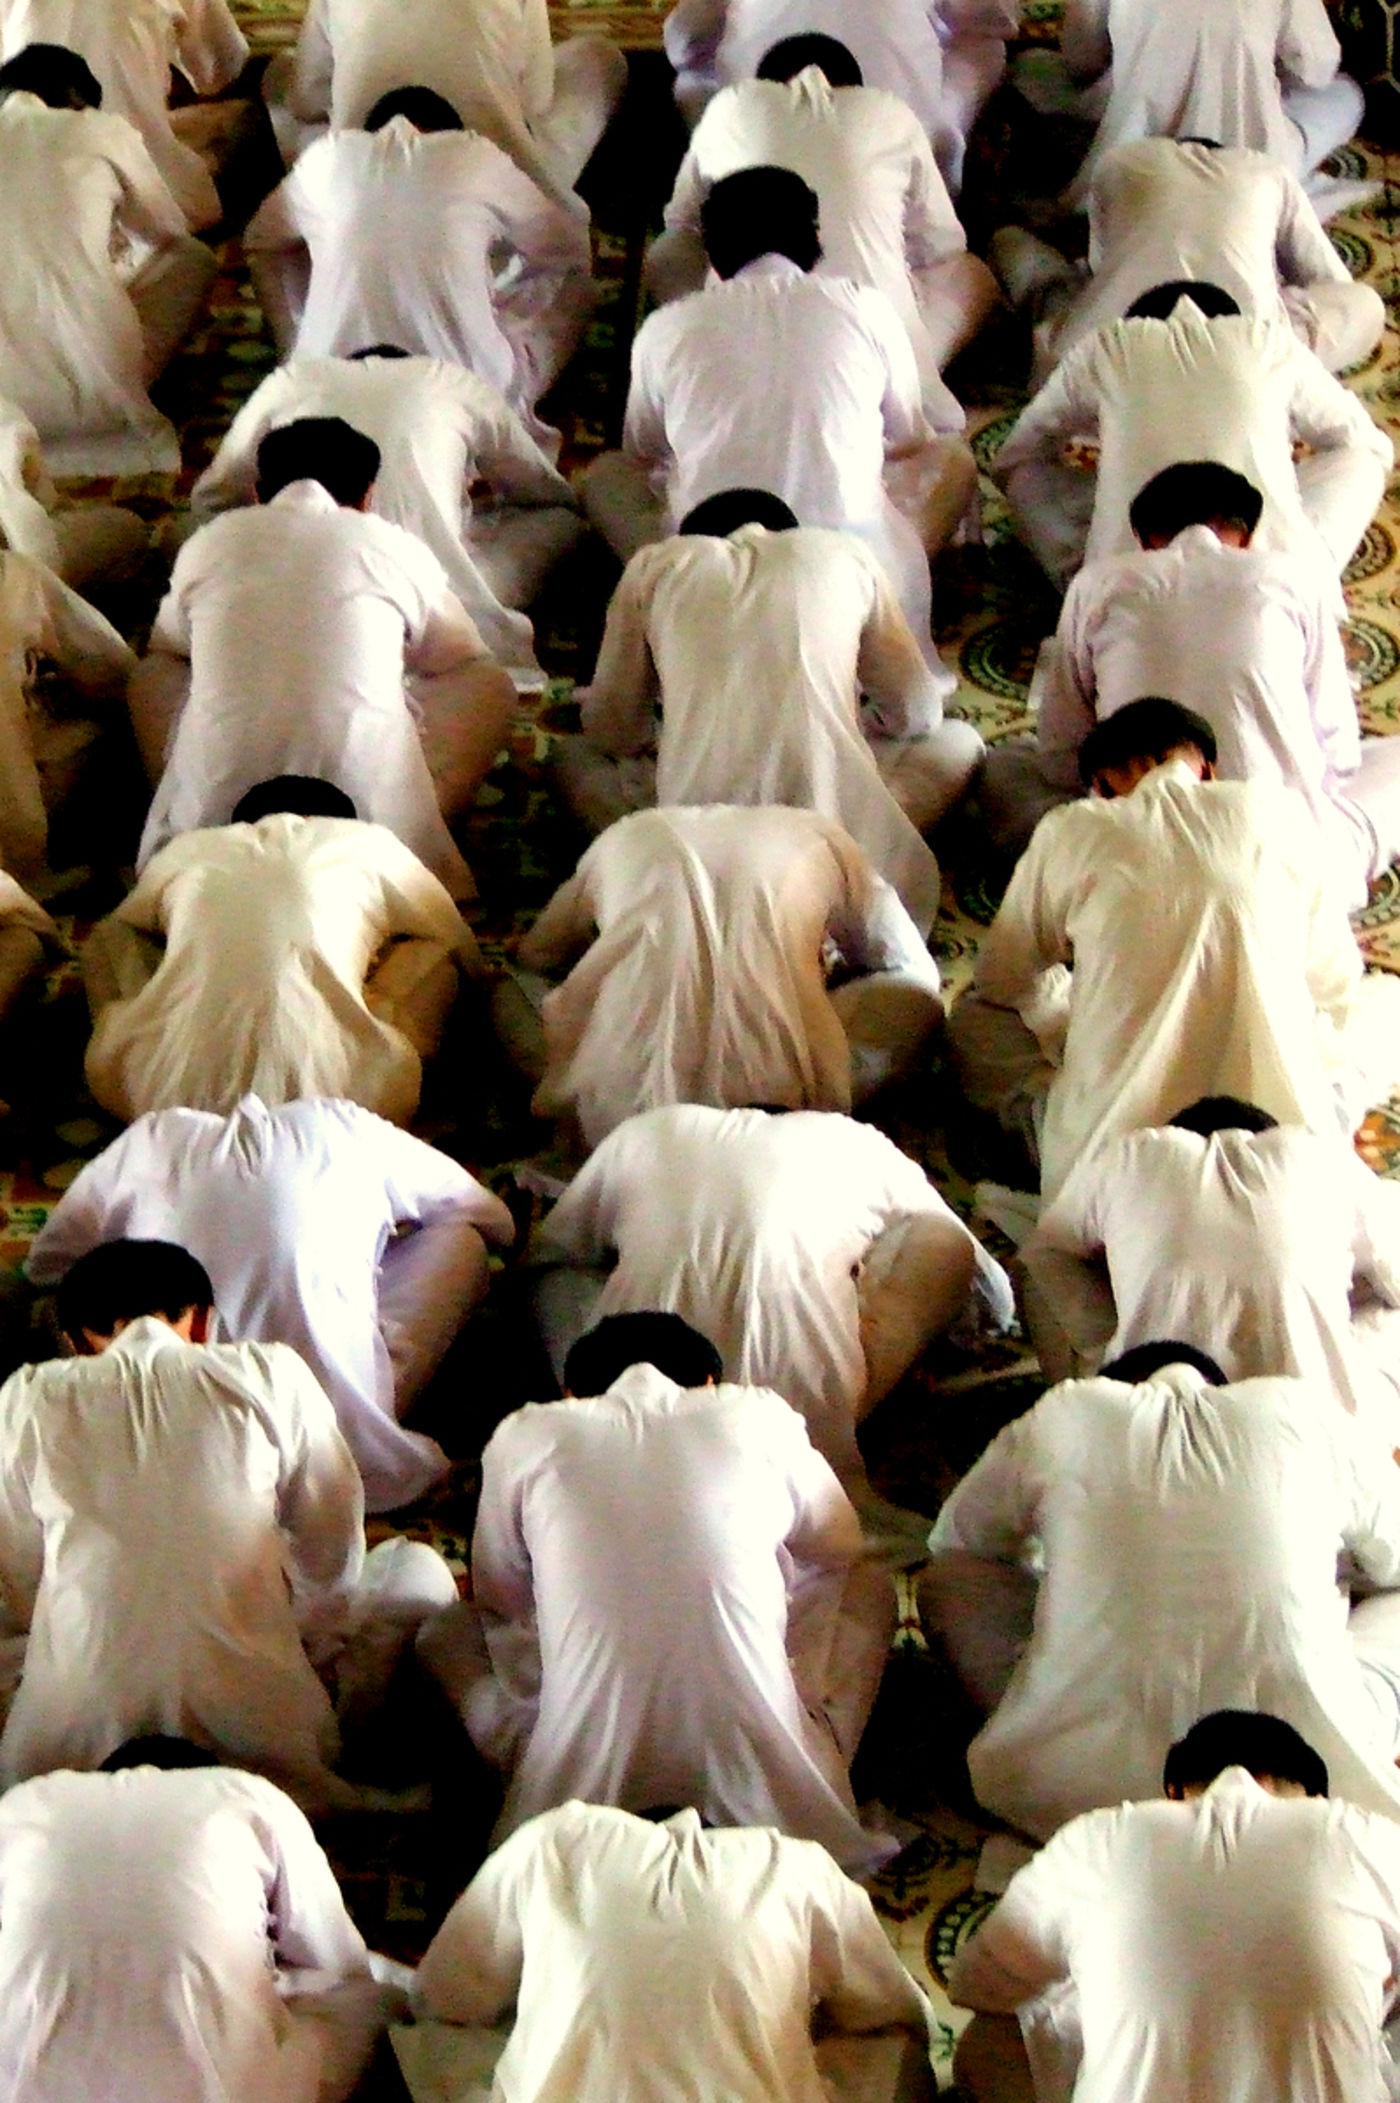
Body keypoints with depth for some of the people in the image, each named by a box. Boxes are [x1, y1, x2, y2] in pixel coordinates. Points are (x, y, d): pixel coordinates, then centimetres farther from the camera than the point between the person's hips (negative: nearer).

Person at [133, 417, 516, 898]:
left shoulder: (210, 542, 15)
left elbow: (167, 646, 35)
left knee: (151, 676, 31)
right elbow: (459, 660, 29)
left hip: (215, 813, 2)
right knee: (491, 684, 22)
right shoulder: (397, 548, 11)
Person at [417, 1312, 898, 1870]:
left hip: (584, 1780, 0)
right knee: (868, 1584, 29)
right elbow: (839, 1546, 23)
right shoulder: (759, 1415, 5)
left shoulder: (525, 1436, 5)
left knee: (446, 1630, 29)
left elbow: (499, 1596, 20)